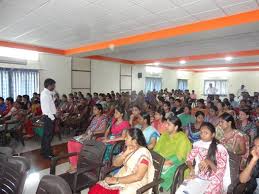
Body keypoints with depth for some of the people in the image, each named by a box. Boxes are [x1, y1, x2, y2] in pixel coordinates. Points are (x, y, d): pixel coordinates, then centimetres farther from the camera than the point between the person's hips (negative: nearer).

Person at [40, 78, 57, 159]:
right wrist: (52, 117, -18)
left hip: (50, 116, 10)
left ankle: (44, 151, 31)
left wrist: (53, 93, 8)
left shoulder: (48, 93, 12)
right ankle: (47, 154, 7)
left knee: (46, 134, 18)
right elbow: (47, 108, -21)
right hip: (49, 117, -10)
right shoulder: (45, 94, -17)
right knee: (48, 135, -3)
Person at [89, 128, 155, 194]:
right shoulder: (129, 149, 8)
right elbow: (115, 163, 6)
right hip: (123, 178, 7)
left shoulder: (144, 153, -16)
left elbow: (138, 176, -23)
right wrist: (126, 153, -10)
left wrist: (117, 180, -21)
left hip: (134, 186, -7)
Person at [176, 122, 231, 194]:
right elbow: (189, 159, 9)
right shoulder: (198, 145, 7)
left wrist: (209, 162, -24)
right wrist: (191, 169, -11)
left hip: (213, 182, -3)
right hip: (197, 178, 3)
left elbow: (220, 172, -6)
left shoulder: (220, 149, -6)